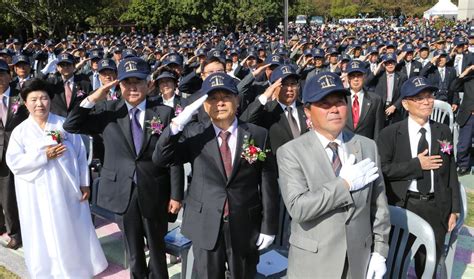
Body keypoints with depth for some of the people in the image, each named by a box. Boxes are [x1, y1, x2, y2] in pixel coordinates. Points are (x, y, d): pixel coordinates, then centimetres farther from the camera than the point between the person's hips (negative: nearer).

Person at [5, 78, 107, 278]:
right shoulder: (20, 131, 0)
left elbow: (80, 155, 1)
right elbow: (14, 162, -9)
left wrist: (84, 183, -1)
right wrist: (44, 156, -18)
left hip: (66, 188, 1)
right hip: (38, 194, 0)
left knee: (73, 230, 12)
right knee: (45, 235, 10)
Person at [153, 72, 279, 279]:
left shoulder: (258, 135, -4)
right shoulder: (194, 133, -2)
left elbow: (268, 184, -2)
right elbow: (160, 159, -10)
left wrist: (268, 227, -2)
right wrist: (178, 123, -23)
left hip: (246, 227, 0)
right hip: (205, 226, 1)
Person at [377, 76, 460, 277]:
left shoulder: (444, 132, 4)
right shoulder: (390, 134, -7)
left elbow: (451, 172, 5)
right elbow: (382, 169, -15)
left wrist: (454, 209, 4)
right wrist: (416, 164, -18)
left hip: (436, 207, 3)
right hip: (402, 205, -3)